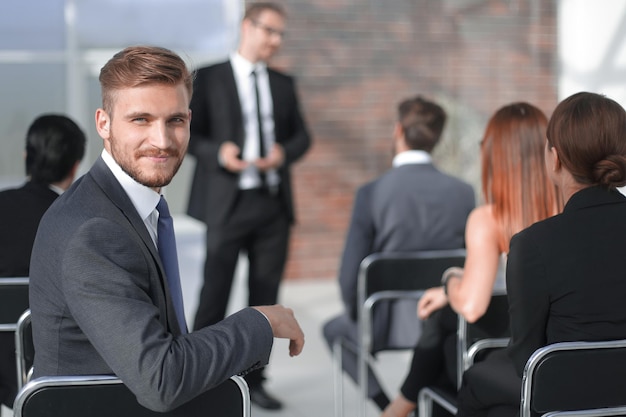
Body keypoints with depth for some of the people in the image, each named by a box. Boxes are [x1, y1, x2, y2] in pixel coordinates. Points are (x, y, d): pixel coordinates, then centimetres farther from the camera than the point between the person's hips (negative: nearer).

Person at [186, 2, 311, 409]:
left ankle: (253, 379, 21)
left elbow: (302, 135, 15)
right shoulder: (209, 78, 1)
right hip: (228, 201, -4)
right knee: (214, 295, -2)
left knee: (265, 296, 9)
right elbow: (189, 133, -1)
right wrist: (217, 153, -19)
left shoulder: (284, 83, 14)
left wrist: (284, 152, -6)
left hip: (274, 203, 4)